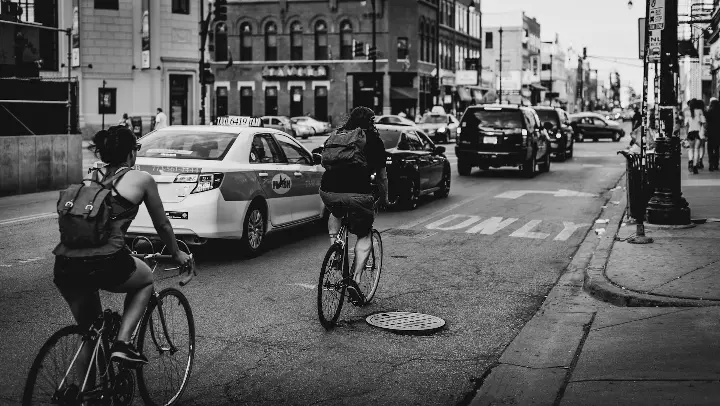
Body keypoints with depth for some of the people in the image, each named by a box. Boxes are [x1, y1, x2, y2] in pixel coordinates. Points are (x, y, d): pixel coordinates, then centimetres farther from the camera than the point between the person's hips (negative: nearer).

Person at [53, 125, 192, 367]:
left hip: (65, 265, 5)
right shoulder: (141, 179, 8)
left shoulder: (92, 177, 21)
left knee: (89, 331, 25)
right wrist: (176, 253, 37)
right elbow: (162, 225, 19)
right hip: (105, 263, -5)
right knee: (146, 279, 28)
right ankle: (122, 342, 11)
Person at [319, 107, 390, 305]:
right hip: (357, 193, -3)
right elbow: (381, 175, 20)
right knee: (364, 236, 13)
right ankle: (355, 278, 0)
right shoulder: (373, 140, 13)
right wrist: (384, 198, 37)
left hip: (329, 191, 3)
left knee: (335, 213, 37)